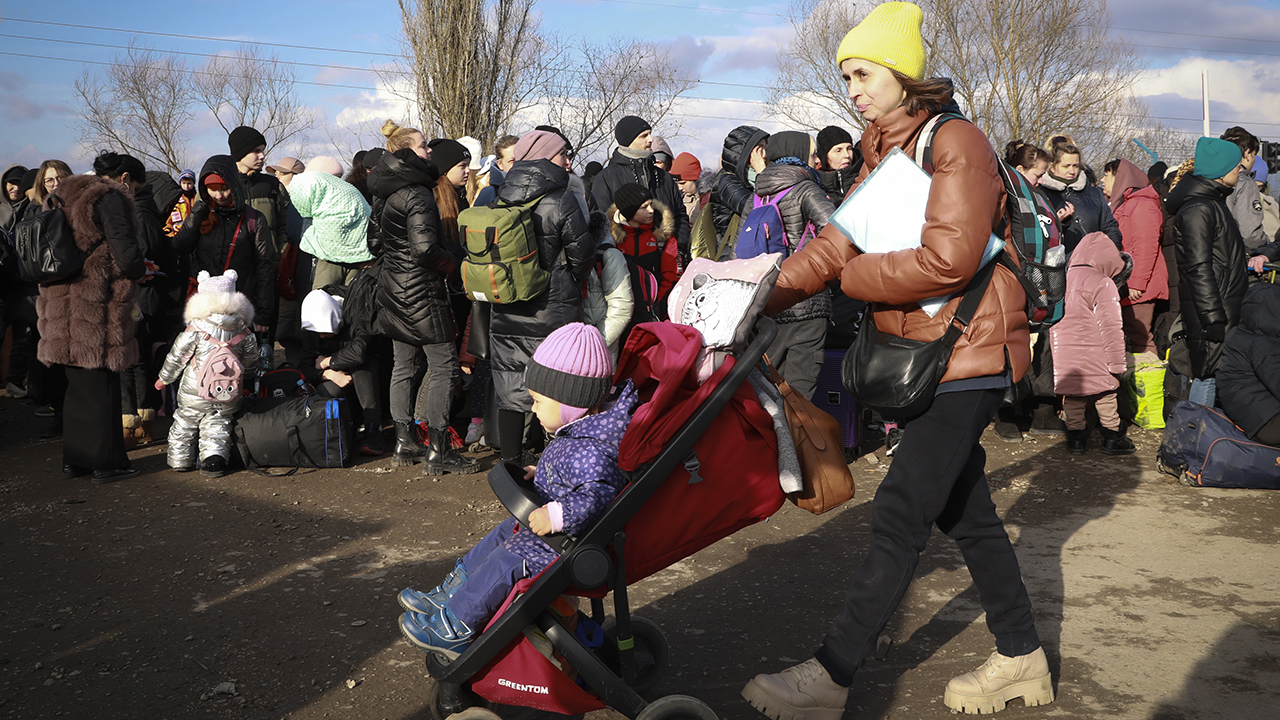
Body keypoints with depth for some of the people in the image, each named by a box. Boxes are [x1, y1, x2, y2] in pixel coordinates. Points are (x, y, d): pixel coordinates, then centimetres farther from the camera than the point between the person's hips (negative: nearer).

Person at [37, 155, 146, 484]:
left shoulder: (64, 197, 15)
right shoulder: (109, 198, -11)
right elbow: (127, 258, -18)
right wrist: (142, 268, 4)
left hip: (63, 304, 8)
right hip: (98, 307, -8)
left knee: (76, 384, 15)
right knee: (101, 384, -1)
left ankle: (74, 459, 21)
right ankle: (106, 463, 5)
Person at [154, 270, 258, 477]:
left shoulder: (194, 331, -10)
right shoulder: (244, 334, -2)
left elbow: (176, 358, -2)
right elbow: (250, 363, 10)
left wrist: (164, 378, 14)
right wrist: (247, 376, 32)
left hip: (194, 393, -2)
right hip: (228, 398, 2)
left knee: (184, 425, 16)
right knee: (218, 426, 13)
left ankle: (180, 459, 23)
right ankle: (214, 457, -4)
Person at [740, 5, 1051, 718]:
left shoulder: (956, 141, -12)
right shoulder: (882, 153, 14)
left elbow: (948, 258, -23)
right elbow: (837, 241, 4)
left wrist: (853, 276, -12)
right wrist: (765, 296, -9)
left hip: (969, 356, -9)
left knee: (899, 514, -10)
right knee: (965, 510, 14)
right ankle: (1022, 660, 27)